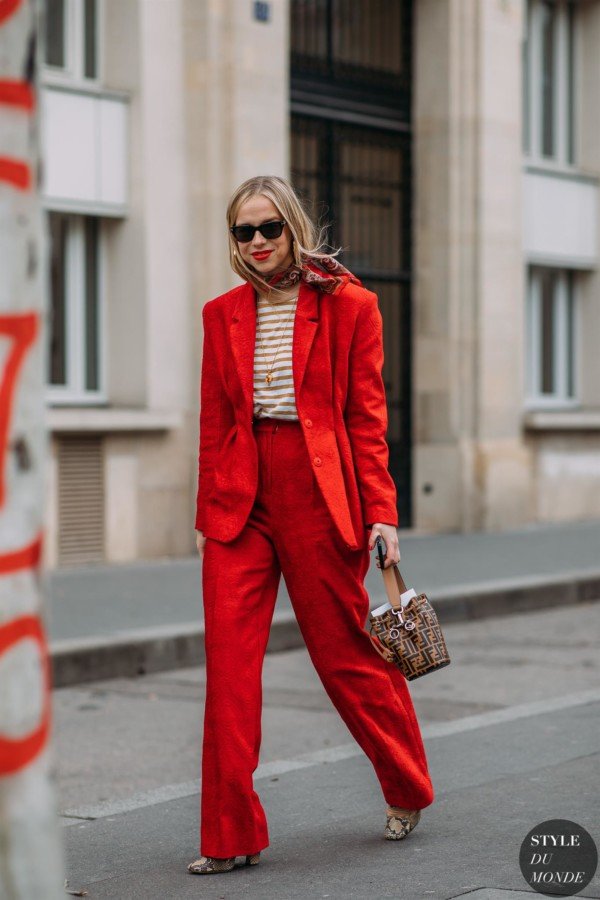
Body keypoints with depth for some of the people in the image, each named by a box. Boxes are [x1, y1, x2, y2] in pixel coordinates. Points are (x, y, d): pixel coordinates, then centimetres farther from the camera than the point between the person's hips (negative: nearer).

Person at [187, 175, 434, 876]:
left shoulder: (348, 305, 0)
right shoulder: (223, 315, 11)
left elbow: (368, 418, -1)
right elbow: (214, 423, 13)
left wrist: (380, 513, -6)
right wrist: (207, 514, 11)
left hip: (319, 495, -3)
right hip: (241, 502, 3)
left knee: (346, 652, 6)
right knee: (228, 662, -5)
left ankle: (408, 791, 31)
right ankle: (231, 835, 2)